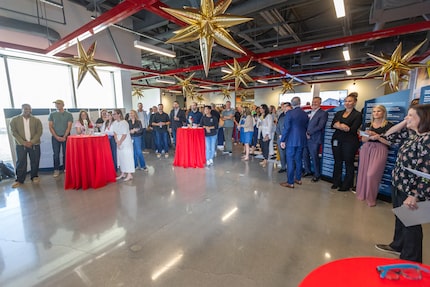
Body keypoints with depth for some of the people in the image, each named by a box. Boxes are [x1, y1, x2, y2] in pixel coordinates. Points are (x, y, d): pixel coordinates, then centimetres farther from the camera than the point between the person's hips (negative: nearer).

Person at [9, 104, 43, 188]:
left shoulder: (36, 120, 5)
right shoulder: (15, 120, 4)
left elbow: (39, 132, -1)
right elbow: (14, 132, -1)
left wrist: (32, 142, -12)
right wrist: (23, 142, -13)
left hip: (34, 144, 0)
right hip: (20, 145, 0)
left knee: (35, 161, 6)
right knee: (21, 162, 2)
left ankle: (34, 176, 21)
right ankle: (19, 180, 13)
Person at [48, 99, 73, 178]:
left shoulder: (68, 114, 2)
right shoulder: (52, 114, 7)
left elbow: (69, 127, -2)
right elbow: (50, 127, 4)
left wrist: (64, 137, -10)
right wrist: (57, 137, -7)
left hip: (65, 136, -1)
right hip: (55, 137, 1)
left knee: (66, 153, 1)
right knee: (56, 154, 2)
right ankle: (56, 170, 9)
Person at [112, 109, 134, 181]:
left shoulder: (124, 123, -16)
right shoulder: (114, 123, 7)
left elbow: (124, 134, -18)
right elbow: (115, 133, 8)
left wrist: (120, 142, -14)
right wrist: (117, 141, -4)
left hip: (126, 143, -8)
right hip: (119, 143, 8)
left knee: (127, 157, -5)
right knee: (120, 158, 11)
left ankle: (129, 175, 0)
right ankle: (123, 174, 23)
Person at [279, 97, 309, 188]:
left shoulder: (289, 113, -12)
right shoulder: (305, 114, 6)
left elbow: (286, 128, -14)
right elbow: (306, 127, 13)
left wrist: (283, 140, -9)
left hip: (291, 141, -6)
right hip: (301, 140, 6)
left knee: (290, 161, -1)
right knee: (298, 159, 16)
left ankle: (290, 182, 4)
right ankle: (298, 179, 27)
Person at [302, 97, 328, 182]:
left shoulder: (323, 113, -4)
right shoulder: (309, 112, 15)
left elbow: (320, 126, -14)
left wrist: (309, 133, -13)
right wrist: (306, 133, -4)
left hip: (314, 139, -6)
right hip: (306, 138, 6)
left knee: (314, 157, 1)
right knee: (305, 155, 13)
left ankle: (317, 174, 18)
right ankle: (308, 171, 31)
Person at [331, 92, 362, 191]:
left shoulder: (357, 114, -1)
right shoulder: (339, 113, 14)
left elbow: (353, 129, -12)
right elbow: (333, 125, 1)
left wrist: (339, 125, -9)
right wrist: (343, 126, -15)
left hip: (349, 142, -4)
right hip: (337, 140, 5)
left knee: (348, 163, 3)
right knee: (337, 162, 11)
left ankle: (346, 185, 14)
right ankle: (336, 182, 23)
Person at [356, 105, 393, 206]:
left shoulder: (388, 125, 0)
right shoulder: (368, 124, 13)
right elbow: (363, 140, 10)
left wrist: (378, 137, -17)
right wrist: (369, 136, -9)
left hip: (379, 150, -4)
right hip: (366, 149, 4)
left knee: (372, 174, -11)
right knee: (363, 172, 6)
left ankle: (371, 198, 5)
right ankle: (362, 194, 21)